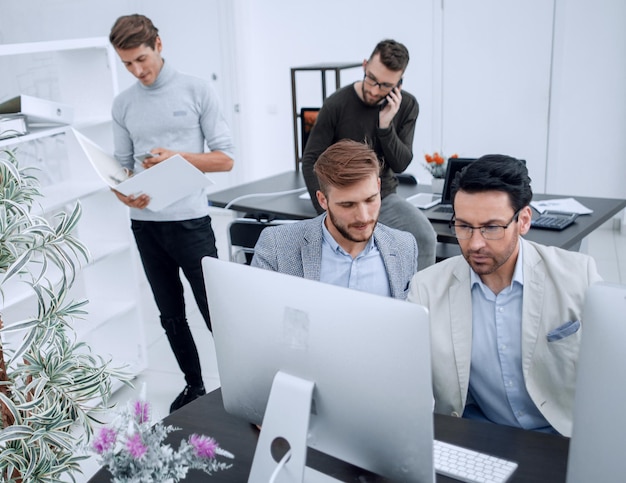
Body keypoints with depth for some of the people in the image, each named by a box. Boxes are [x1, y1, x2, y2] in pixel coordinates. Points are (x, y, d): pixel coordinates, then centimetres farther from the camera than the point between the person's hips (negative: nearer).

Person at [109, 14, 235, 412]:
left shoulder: (197, 91, -3)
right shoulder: (123, 105, 8)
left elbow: (225, 158, -5)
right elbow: (122, 166, 11)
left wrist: (177, 157, -19)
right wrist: (124, 195, -11)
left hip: (190, 220, -4)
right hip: (144, 224, 5)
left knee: (215, 312, 0)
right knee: (171, 315, 14)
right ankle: (194, 384, 30)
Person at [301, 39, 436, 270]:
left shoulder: (407, 106, -2)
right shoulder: (337, 104, -11)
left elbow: (400, 164, -4)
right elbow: (310, 161, -8)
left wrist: (385, 126, -20)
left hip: (385, 196, 3)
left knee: (425, 237, -21)